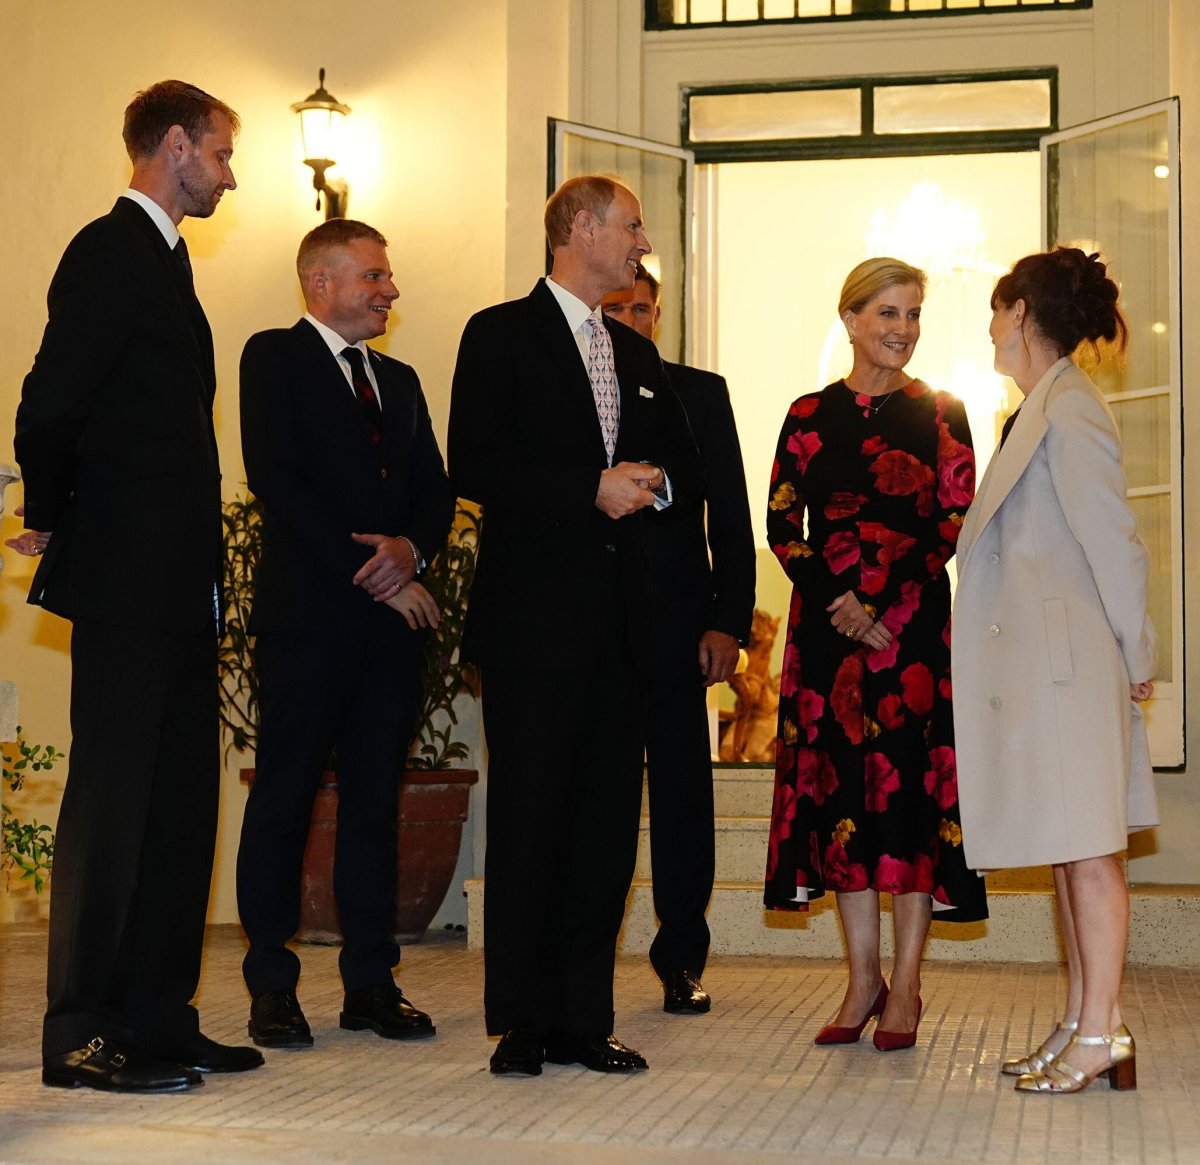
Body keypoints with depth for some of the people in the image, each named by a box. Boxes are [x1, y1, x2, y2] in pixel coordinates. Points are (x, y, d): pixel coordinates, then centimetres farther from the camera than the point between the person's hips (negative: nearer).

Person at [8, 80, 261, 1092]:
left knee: (180, 801, 11)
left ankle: (159, 1021, 18)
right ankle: (83, 1036, 4)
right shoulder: (111, 252, -11)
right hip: (128, 580, -9)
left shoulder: (163, 259, 20)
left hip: (177, 586, 9)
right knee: (112, 800, -4)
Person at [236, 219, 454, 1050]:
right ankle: (272, 988, 5)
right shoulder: (275, 359, 1)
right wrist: (373, 574, -13)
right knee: (284, 799, -1)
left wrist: (411, 548, -7)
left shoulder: (400, 380, 21)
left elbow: (436, 490, 16)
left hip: (393, 618, 6)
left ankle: (371, 982, 12)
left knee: (376, 802, 7)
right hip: (309, 615, -6)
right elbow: (280, 480, -10)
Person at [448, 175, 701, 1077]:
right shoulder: (502, 335, 1)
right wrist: (593, 489, -15)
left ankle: (585, 1019, 10)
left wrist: (650, 482, 1)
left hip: (620, 620, 6)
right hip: (534, 615, -6)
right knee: (529, 817, -2)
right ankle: (523, 1022, 5)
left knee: (609, 820, 4)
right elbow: (475, 467, -10)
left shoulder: (638, 355, 21)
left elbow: (687, 468, 23)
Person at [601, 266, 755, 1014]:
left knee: (683, 791, 3)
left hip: (674, 624, 0)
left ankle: (683, 958, 13)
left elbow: (730, 517, 5)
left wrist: (729, 621, -4)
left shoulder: (700, 394, 9)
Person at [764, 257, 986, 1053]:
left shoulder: (941, 414, 4)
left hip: (913, 622, -2)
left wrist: (878, 601, -12)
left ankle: (906, 986, 5)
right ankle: (863, 978, 13)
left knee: (910, 785, -3)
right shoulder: (810, 416, 8)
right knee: (840, 785, 4)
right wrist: (837, 604, -10)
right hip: (828, 623, 2)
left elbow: (955, 525, -3)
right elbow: (782, 525, 4)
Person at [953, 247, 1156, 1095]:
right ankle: (1081, 1026, 18)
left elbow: (1113, 542, -14)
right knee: (1065, 851, 11)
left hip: (1068, 663, -9)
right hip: (1036, 665, 9)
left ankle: (1103, 1033, 1)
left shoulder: (1070, 411, -13)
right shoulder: (1038, 411, 15)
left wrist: (1135, 658, -9)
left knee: (1087, 849, -5)